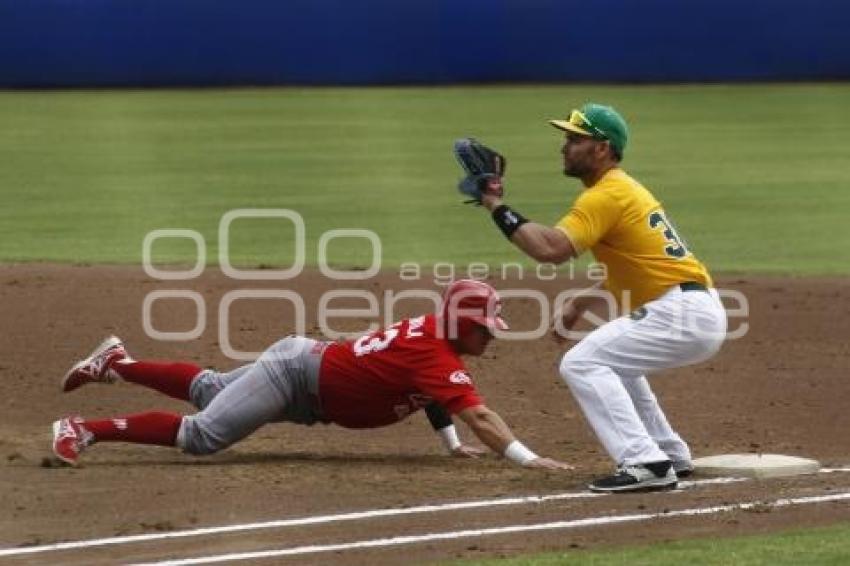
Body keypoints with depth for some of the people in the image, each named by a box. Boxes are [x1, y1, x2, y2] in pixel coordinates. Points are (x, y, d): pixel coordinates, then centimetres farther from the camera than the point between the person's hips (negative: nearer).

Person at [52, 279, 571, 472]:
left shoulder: (432, 332, 3)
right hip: (298, 373, -9)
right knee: (202, 435, -14)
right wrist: (527, 459, -39)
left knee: (208, 391, 26)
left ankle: (116, 363, 38)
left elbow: (431, 390, 23)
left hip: (309, 364, 9)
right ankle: (85, 430, -11)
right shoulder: (437, 355, -25)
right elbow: (477, 414, -35)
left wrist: (452, 444, 19)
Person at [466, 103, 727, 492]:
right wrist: (580, 304, 18)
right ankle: (669, 457, 30)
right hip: (700, 313, 10)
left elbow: (551, 249, -24)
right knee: (613, 362, 31)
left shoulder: (606, 196, -12)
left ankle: (645, 464, -21)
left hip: (682, 314, -10)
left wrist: (496, 205, -16)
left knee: (581, 364, -13)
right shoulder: (622, 189, 20)